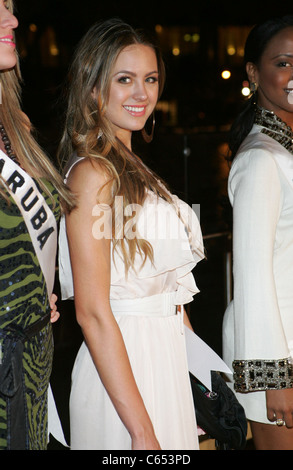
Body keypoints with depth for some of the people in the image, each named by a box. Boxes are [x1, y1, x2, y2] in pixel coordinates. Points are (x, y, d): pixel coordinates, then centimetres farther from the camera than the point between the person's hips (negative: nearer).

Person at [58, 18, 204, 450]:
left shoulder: (134, 171, 11)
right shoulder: (93, 172, -15)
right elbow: (92, 312, -20)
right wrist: (142, 432, -22)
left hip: (166, 359, 8)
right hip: (122, 365, -8)